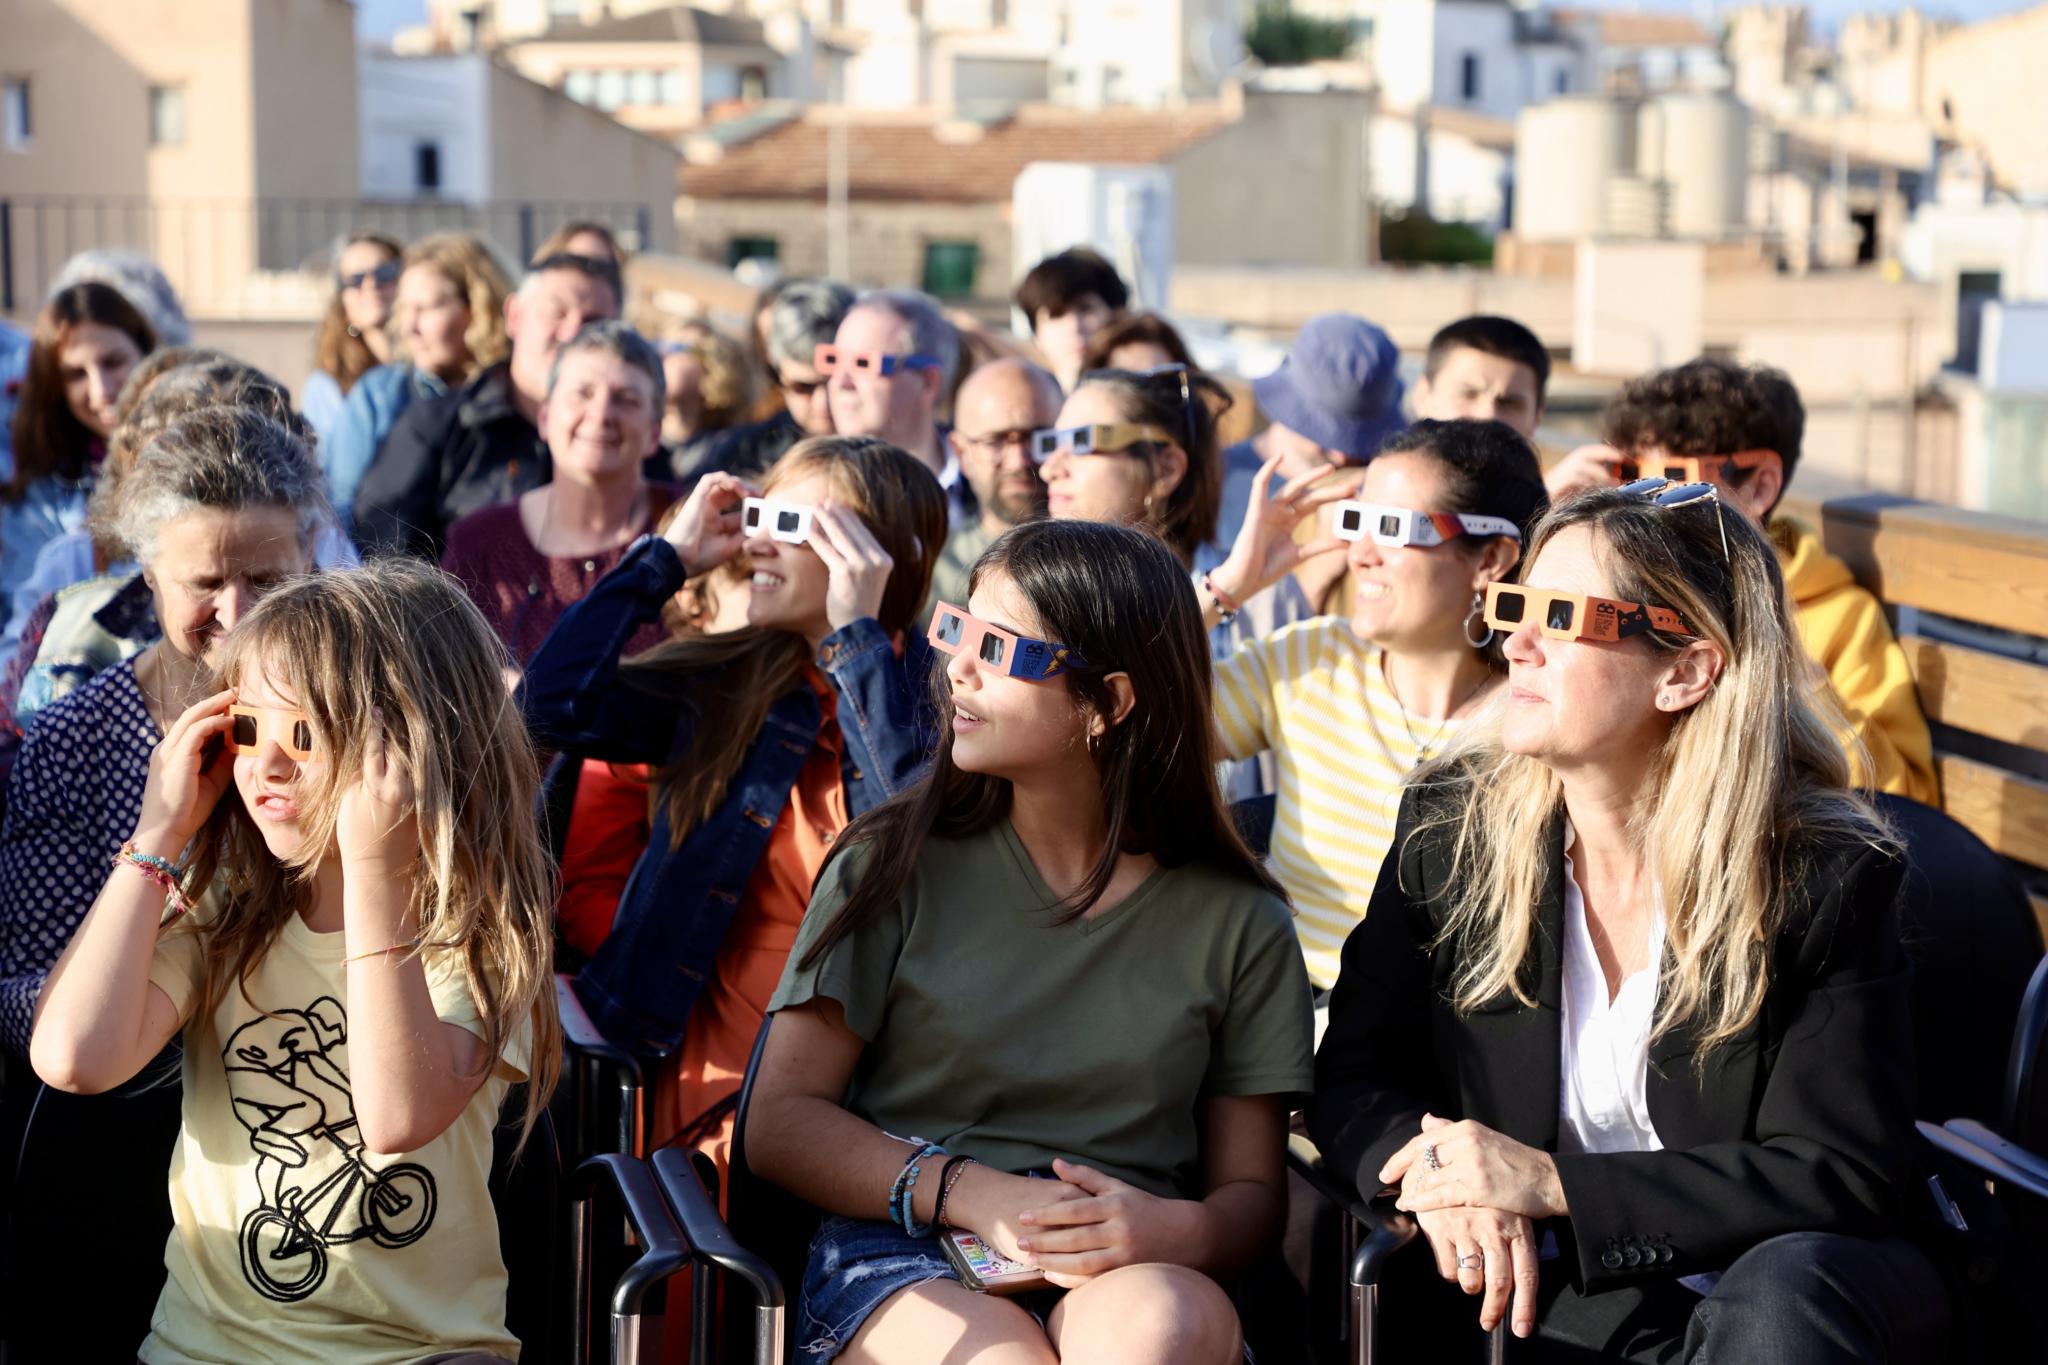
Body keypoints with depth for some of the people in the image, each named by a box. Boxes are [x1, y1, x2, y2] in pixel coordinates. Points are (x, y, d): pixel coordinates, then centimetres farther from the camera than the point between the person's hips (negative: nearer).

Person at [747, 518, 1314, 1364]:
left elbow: (1251, 1190, 12)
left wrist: (1181, 1230, -14)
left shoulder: (1236, 921, 9)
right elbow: (781, 1122, 4)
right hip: (903, 1256, -1)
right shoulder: (899, 864, 7)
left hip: (1128, 1272, 1)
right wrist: (973, 1193, -12)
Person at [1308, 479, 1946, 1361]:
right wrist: (1444, 1182, -21)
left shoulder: (1827, 874, -8)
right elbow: (1353, 1081, 4)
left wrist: (1554, 1183, -19)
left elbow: (1845, 1172, -11)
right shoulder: (1451, 827, 1)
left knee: (1788, 1288, -37)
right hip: (1550, 1290, 1)